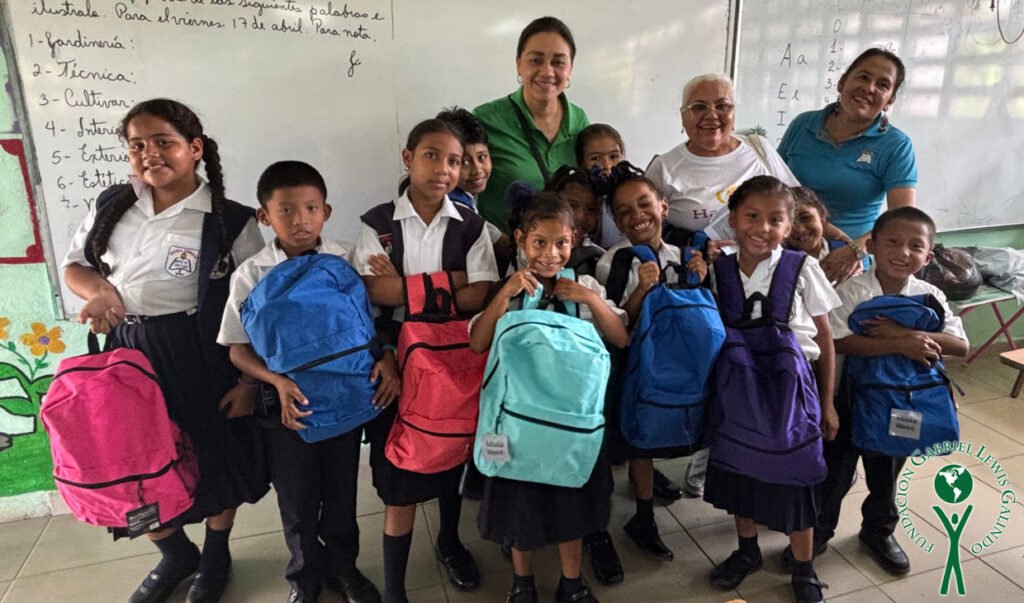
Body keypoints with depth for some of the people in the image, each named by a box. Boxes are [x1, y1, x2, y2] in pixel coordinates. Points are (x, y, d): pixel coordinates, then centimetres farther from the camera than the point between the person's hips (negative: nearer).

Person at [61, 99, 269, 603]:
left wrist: (250, 381, -11)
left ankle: (215, 556, 40)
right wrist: (98, 289, -8)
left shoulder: (230, 222, -12)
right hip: (128, 350, 5)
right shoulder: (112, 205, 3)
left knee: (215, 458, 11)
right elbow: (74, 264, 16)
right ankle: (176, 555, 42)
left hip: (199, 355, -4)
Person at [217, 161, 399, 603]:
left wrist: (386, 359, -18)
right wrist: (279, 382, -21)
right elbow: (239, 348, -6)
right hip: (287, 403, 0)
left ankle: (343, 567, 43)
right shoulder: (251, 276, -8)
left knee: (341, 492, 18)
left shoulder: (348, 261, -7)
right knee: (296, 501, 16)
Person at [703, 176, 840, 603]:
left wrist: (827, 403, -1)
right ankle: (747, 551, 43)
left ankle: (803, 568, 34)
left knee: (793, 478, 9)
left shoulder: (802, 269, -9)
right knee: (738, 470, 17)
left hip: (791, 386, -3)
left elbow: (825, 339, -2)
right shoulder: (718, 271, -2)